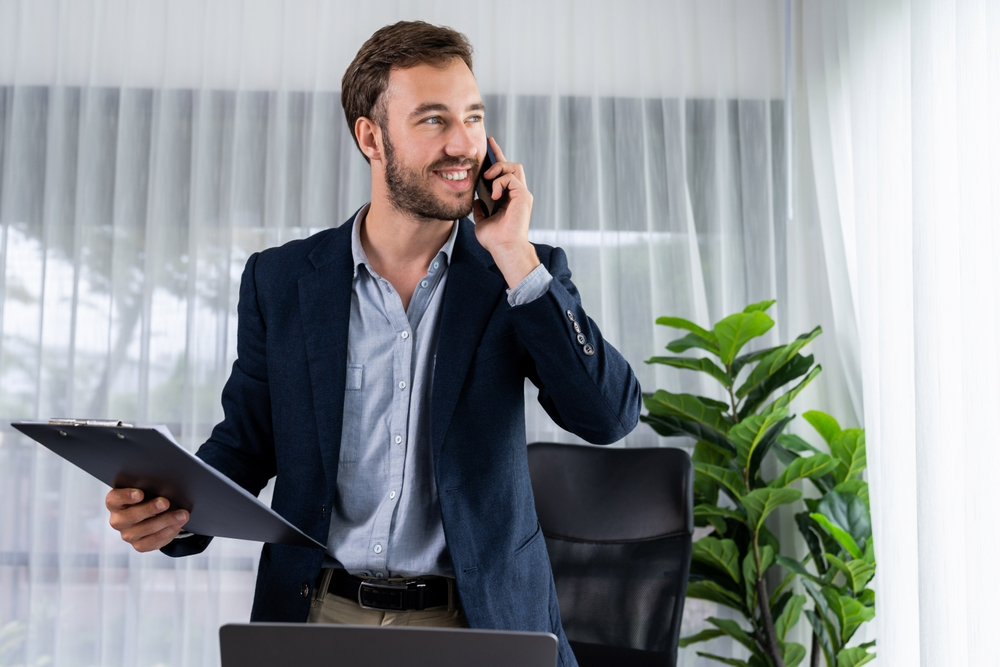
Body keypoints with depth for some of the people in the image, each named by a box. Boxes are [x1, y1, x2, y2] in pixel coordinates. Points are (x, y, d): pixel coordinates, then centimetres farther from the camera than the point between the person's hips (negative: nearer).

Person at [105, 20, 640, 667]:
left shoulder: (527, 273, 3)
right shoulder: (280, 280, 5)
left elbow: (609, 415, -8)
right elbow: (245, 438, 11)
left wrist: (514, 257, -12)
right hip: (317, 615, 1)